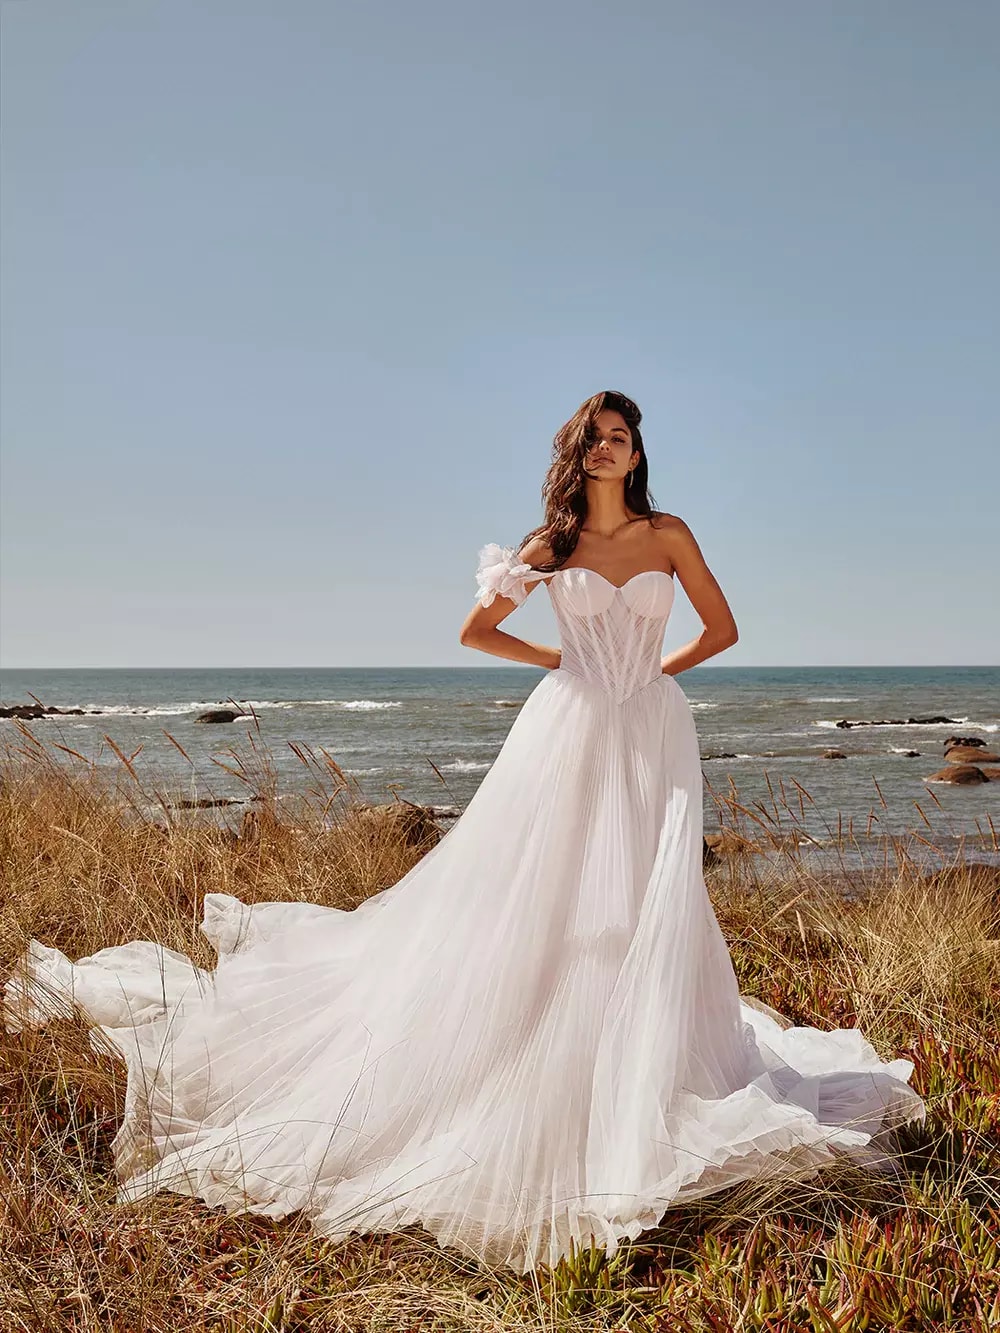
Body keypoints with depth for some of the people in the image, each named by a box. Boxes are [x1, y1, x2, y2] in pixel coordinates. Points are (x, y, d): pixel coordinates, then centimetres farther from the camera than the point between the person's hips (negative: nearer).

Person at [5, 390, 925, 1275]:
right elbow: (476, 629, 12)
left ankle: (649, 1098, 8)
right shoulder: (552, 544, 6)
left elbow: (723, 628, 13)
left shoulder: (669, 535, 6)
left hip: (652, 739, 1)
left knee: (650, 913, -3)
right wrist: (567, 661, 11)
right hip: (570, 733, 0)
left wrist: (657, 669, 10)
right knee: (533, 904, -4)